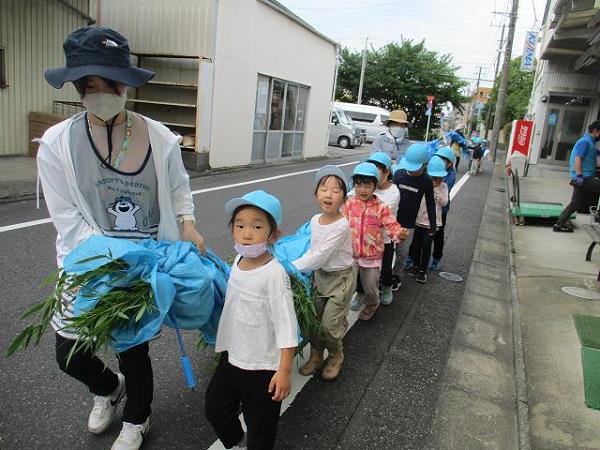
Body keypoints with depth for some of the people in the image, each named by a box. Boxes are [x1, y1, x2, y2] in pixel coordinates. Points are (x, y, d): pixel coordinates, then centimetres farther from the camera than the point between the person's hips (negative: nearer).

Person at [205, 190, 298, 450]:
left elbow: (286, 325, -23)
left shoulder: (274, 273, -26)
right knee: (214, 407, 23)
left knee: (260, 428, 13)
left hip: (262, 367, -7)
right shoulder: (239, 260, -4)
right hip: (232, 357, 7)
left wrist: (284, 370, -22)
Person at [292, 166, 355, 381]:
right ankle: (316, 355, 33)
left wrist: (291, 267, -24)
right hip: (320, 274, 6)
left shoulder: (341, 226, -27)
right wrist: (296, 265, -4)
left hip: (340, 277, -6)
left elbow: (320, 257, -28)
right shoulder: (315, 220, -5)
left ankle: (336, 356, 28)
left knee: (330, 323, -1)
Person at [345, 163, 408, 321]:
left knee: (370, 287, 10)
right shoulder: (350, 203, -6)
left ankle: (372, 304, 42)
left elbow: (392, 226, -16)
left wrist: (400, 233, -36)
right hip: (351, 253, 3)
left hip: (372, 255, -2)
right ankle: (360, 295, 55)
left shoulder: (381, 207, -12)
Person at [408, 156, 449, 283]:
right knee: (416, 244, 12)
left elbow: (444, 202, -12)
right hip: (419, 220, 1)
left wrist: (436, 190, -18)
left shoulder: (443, 186, -2)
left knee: (426, 246, 0)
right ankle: (416, 265, 33)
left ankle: (423, 270, 15)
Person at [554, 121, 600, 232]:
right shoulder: (585, 141, -11)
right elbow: (577, 159, -19)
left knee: (575, 203, 10)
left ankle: (559, 224, 13)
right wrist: (579, 176, -23)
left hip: (584, 178, 10)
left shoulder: (590, 141, 19)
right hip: (585, 178, -10)